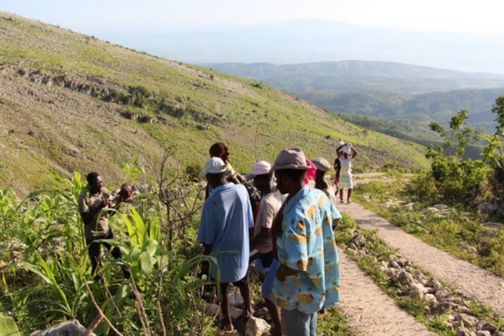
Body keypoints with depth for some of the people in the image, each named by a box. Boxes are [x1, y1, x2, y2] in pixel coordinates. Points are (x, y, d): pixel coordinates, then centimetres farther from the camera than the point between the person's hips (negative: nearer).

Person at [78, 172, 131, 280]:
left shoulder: (105, 191, -6)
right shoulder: (84, 197, -22)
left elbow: (111, 212, -1)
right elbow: (86, 220, -26)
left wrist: (119, 202, -17)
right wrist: (99, 207, -33)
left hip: (107, 230, 5)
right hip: (92, 235, -4)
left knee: (118, 253, 13)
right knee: (95, 264, 10)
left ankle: (129, 277, 33)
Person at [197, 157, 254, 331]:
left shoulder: (211, 201, -26)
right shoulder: (242, 190, -12)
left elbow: (208, 238, -17)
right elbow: (249, 222, 1)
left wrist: (205, 259, -4)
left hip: (221, 253, -4)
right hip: (241, 249, 4)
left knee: (222, 289, 17)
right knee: (243, 282, 27)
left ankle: (227, 321, 33)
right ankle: (248, 309, 47)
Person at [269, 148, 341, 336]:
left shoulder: (295, 215, -36)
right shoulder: (319, 196, -9)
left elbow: (296, 265, -37)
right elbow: (335, 220, 12)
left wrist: (279, 272, -17)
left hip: (299, 289, -8)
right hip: (316, 280, 8)